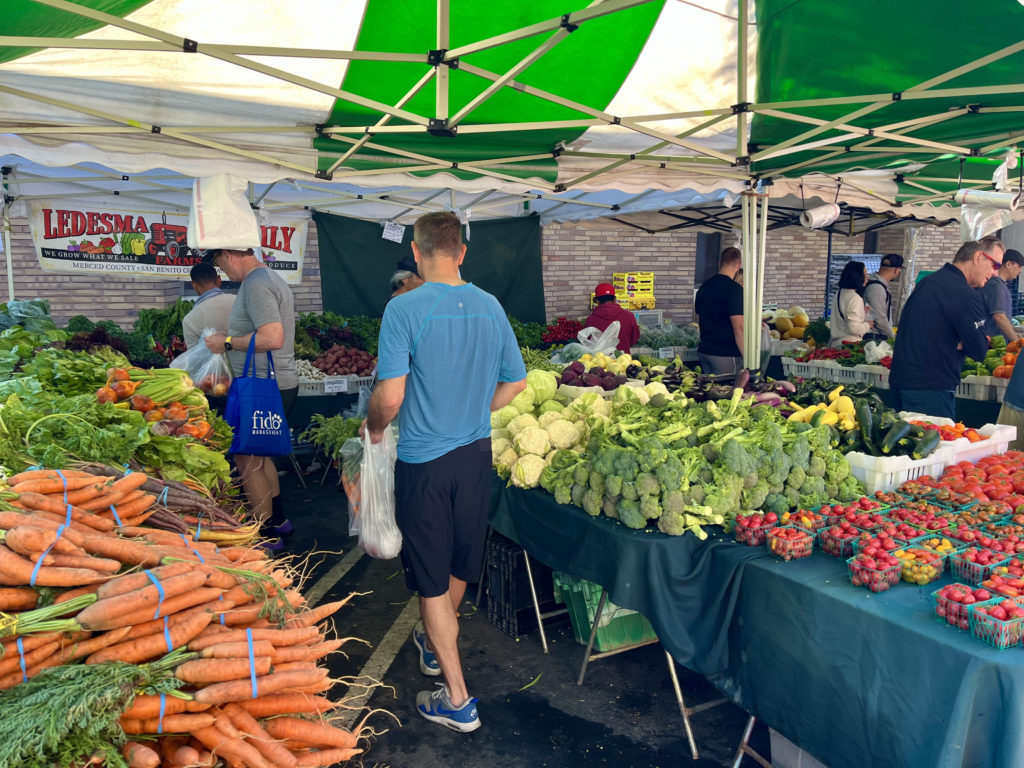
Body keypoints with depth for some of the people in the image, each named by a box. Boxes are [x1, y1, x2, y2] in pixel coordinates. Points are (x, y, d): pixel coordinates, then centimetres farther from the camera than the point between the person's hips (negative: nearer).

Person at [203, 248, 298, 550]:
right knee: (259, 454, 21)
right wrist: (232, 337, 16)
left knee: (247, 460, -1)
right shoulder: (271, 278, 15)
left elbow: (272, 338, -27)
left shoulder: (255, 284, -17)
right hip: (281, 381, 11)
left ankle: (267, 534, 8)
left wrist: (228, 342, -16)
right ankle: (278, 519, 32)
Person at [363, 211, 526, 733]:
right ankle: (435, 644, 49)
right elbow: (515, 383, 6)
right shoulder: (490, 307, -1)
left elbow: (390, 396, -21)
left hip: (424, 459, -5)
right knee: (460, 564, 23)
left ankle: (457, 699, 18)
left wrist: (374, 427, 0)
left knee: (431, 578, 9)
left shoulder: (404, 309, -16)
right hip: (476, 453, 5)